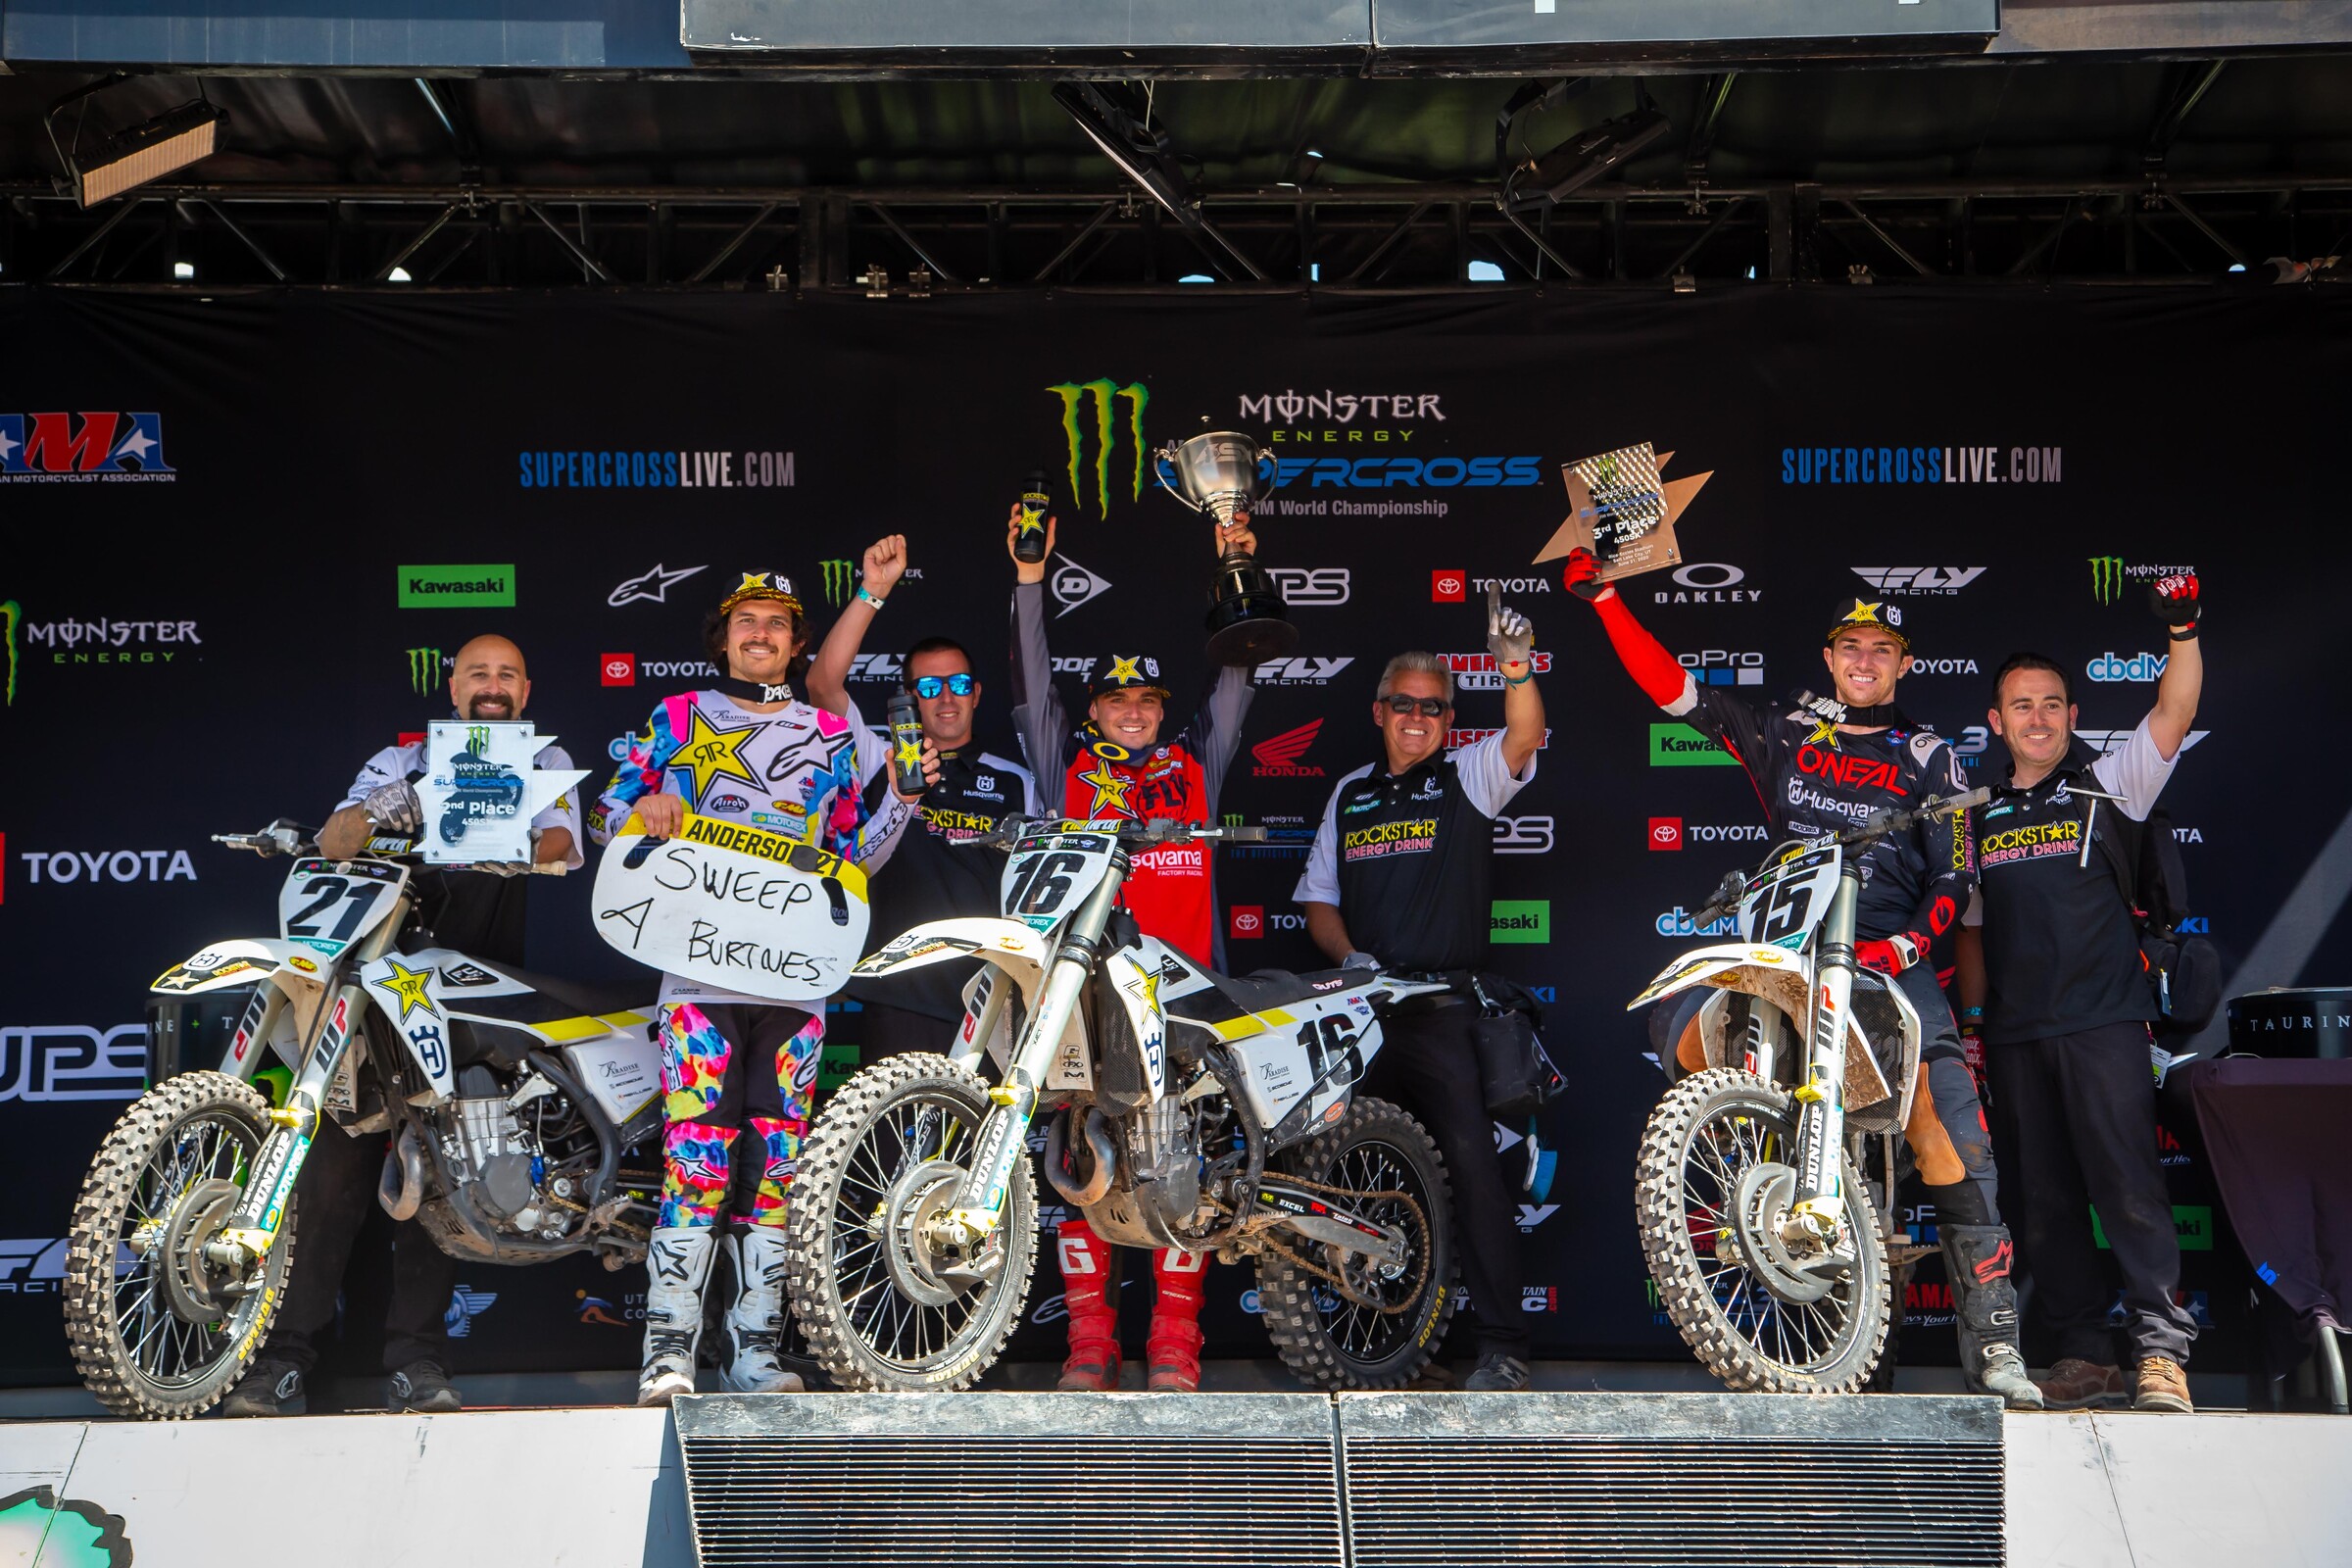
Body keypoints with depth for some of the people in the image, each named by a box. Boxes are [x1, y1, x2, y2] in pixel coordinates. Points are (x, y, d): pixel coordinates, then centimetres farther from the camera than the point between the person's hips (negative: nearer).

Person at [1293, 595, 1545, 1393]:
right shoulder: (1350, 794, 17)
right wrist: (1349, 954, 0)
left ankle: (1502, 1344, -5)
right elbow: (1319, 898, 19)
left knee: (1473, 1166, -10)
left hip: (1447, 1010, -4)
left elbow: (1523, 739, -17)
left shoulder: (1467, 775, 4)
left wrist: (1517, 669, -35)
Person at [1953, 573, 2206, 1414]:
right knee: (2043, 1201, 5)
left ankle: (2159, 1350, -6)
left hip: (2104, 1020, -4)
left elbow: (2173, 716, -8)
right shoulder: (1979, 817, 17)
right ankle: (2086, 1354, 13)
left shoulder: (2109, 785, 8)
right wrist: (1969, 1021, 11)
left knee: (2127, 1184, -10)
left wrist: (2184, 631, -20)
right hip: (2014, 1032, 4)